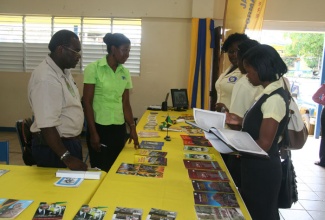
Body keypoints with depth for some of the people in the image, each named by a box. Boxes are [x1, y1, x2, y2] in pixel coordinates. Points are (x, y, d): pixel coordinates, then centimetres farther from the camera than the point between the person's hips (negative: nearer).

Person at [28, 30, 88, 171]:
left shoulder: (63, 71, 5)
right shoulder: (46, 79, -25)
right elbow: (47, 126, -27)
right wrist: (67, 158, -26)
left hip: (69, 142, 9)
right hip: (53, 147, -9)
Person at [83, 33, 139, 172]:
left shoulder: (125, 73, 6)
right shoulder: (93, 68, -9)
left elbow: (125, 103, 10)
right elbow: (87, 103, -9)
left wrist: (132, 128, 2)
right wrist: (93, 132, -12)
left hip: (119, 128, 5)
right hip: (99, 127, -5)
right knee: (100, 170, 4)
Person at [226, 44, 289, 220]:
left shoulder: (275, 99, -23)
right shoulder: (270, 93, 6)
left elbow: (264, 144, -23)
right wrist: (240, 121, 5)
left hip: (263, 169, -9)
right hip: (256, 167, 9)